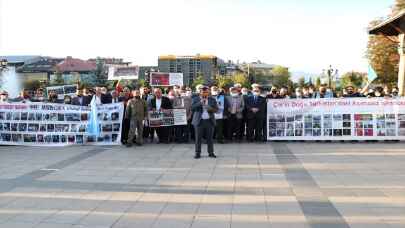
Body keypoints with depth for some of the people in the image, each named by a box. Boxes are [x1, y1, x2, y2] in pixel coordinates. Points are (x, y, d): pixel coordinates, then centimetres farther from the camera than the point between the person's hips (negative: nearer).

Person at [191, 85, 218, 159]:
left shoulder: (212, 100, 9)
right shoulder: (196, 99, 6)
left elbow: (216, 109, 3)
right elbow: (192, 107, -8)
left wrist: (210, 108, -17)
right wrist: (200, 103, -18)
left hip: (209, 121, 1)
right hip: (199, 121, -1)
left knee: (210, 138, 3)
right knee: (198, 138, 0)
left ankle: (211, 153, 12)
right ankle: (197, 153, 7)